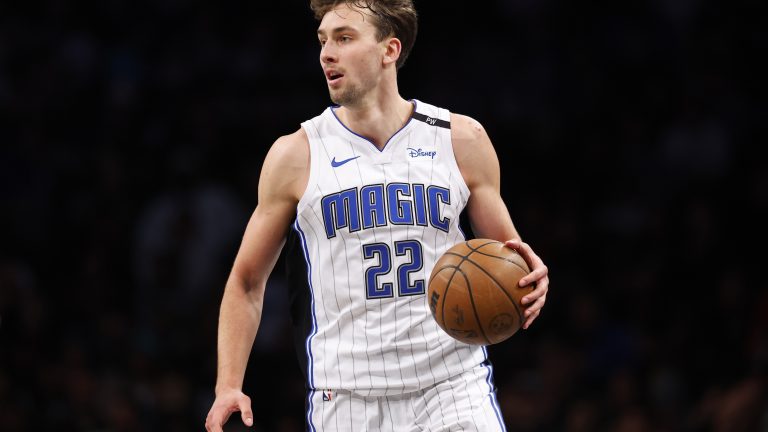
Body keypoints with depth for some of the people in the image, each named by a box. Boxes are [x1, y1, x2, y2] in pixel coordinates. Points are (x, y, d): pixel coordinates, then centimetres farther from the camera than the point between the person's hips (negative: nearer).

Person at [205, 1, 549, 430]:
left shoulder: (461, 140, 5)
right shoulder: (296, 156, 3)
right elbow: (246, 282, 11)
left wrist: (529, 278, -10)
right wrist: (229, 386, 0)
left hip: (453, 384, 0)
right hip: (346, 393, 0)